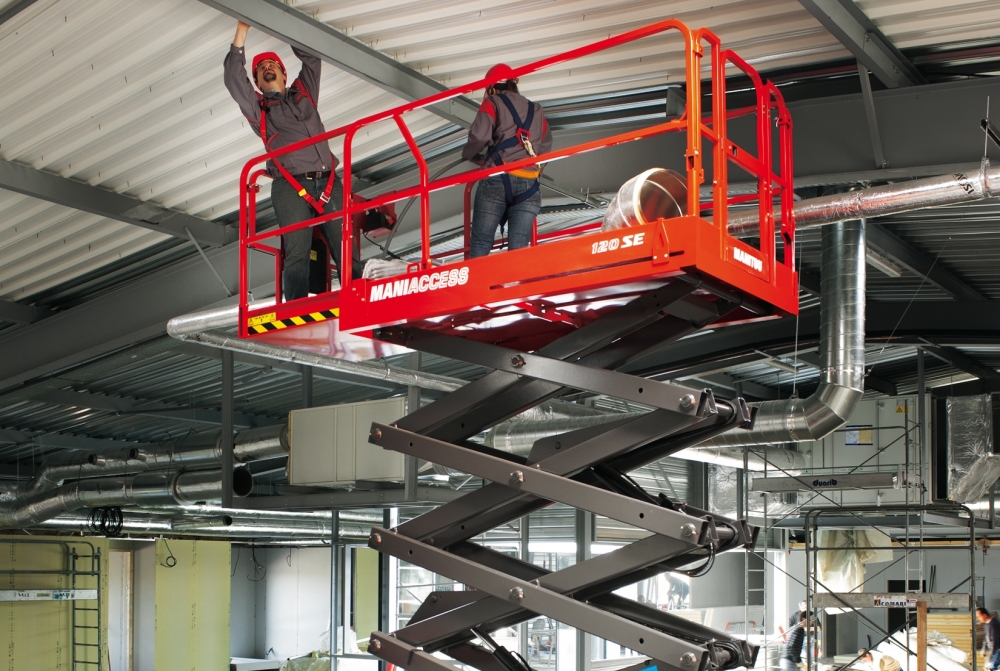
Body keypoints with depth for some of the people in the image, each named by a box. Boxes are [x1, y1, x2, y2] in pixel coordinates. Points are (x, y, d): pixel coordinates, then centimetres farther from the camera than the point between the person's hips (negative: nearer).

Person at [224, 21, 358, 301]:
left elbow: (311, 57, 26)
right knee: (296, 255, -14)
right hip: (290, 187, -2)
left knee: (347, 252, -9)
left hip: (328, 183, 2)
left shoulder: (303, 93, 27)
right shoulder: (258, 109, 20)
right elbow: (233, 78, 9)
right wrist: (242, 31, 7)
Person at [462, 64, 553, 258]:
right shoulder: (536, 111, 24)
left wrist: (469, 155, 12)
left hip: (497, 180, -3)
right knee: (519, 248, -3)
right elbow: (546, 148, 17)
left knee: (480, 244, -2)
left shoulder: (493, 103, 9)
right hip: (529, 185, 4)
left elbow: (479, 136, -6)